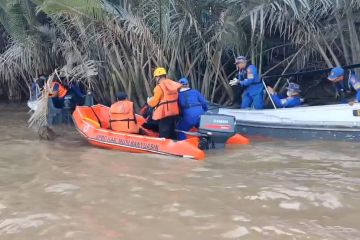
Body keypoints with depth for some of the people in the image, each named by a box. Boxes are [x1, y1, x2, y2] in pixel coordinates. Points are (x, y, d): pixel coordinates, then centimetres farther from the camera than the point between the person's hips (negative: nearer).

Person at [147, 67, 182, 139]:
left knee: (164, 135, -4)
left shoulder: (159, 87, -13)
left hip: (164, 113, -8)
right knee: (172, 133, 19)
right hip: (174, 112, 8)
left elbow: (154, 102, -13)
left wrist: (149, 101, 8)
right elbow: (176, 97, 13)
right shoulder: (173, 84, 10)